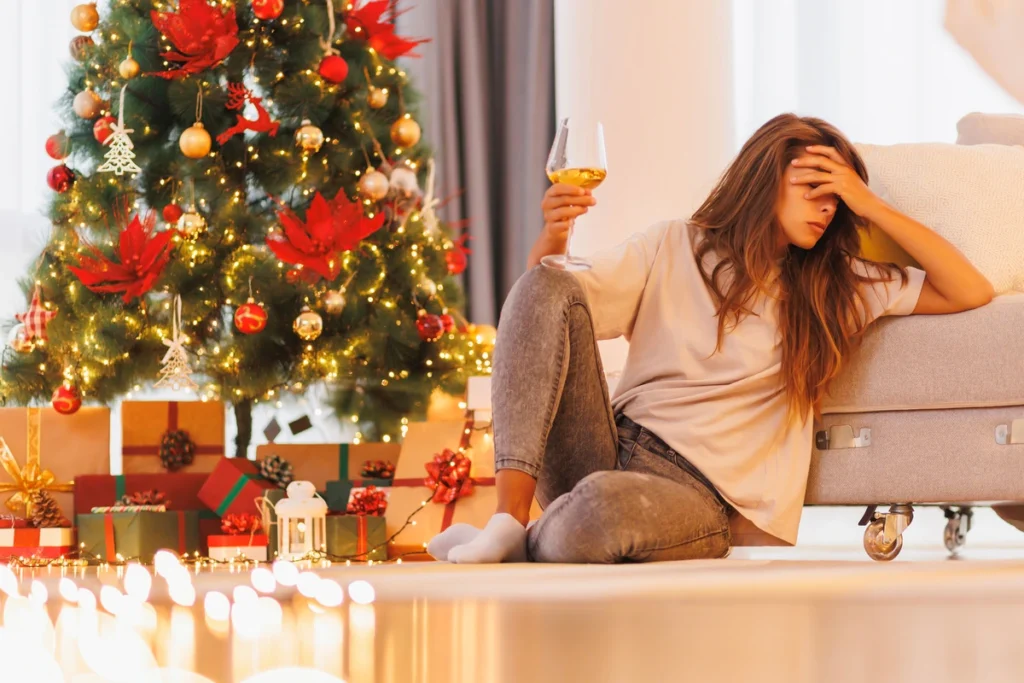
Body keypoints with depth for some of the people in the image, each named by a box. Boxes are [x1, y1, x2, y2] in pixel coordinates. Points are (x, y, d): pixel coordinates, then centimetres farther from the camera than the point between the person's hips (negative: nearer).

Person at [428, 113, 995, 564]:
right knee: (547, 287, -22)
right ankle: (510, 516, -28)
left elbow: (971, 293, 7)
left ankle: (516, 550, -6)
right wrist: (552, 240, -16)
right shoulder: (672, 247, 14)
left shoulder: (834, 287, 14)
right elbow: (547, 304, 7)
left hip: (700, 495, -2)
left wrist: (870, 206, 3)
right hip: (608, 451, 2)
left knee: (601, 506, -41)